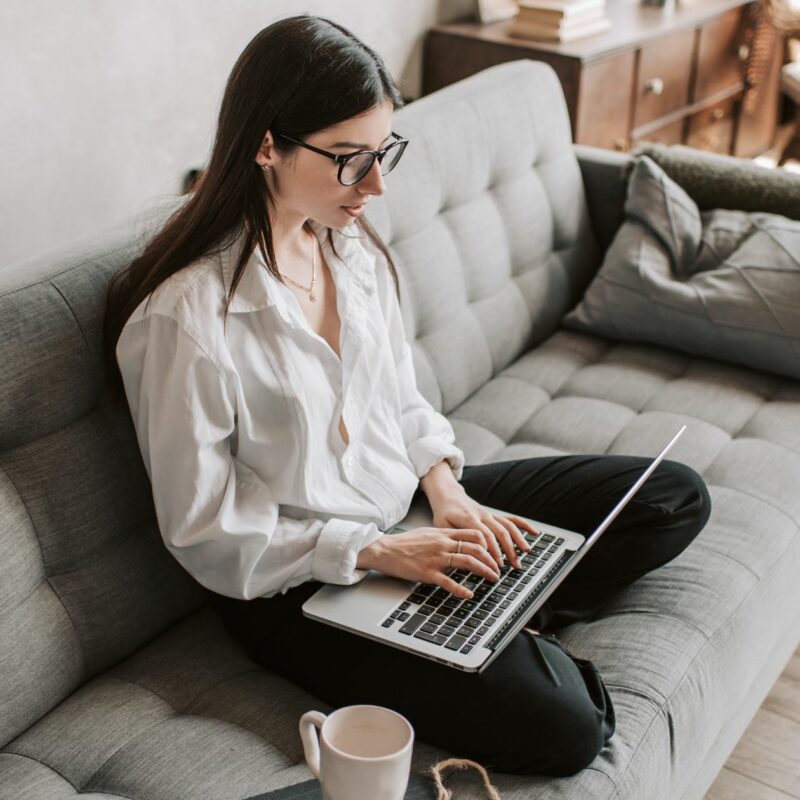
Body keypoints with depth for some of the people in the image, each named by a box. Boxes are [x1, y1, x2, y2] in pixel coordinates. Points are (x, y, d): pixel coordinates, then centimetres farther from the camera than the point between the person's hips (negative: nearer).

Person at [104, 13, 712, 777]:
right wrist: (377, 551, -22)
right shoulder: (185, 316, -24)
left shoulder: (353, 243, -1)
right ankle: (517, 631, 5)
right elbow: (204, 534, -18)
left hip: (406, 503, 8)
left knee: (675, 497, 5)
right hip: (296, 583, -7)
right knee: (560, 724, -25)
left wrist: (446, 489, -8)